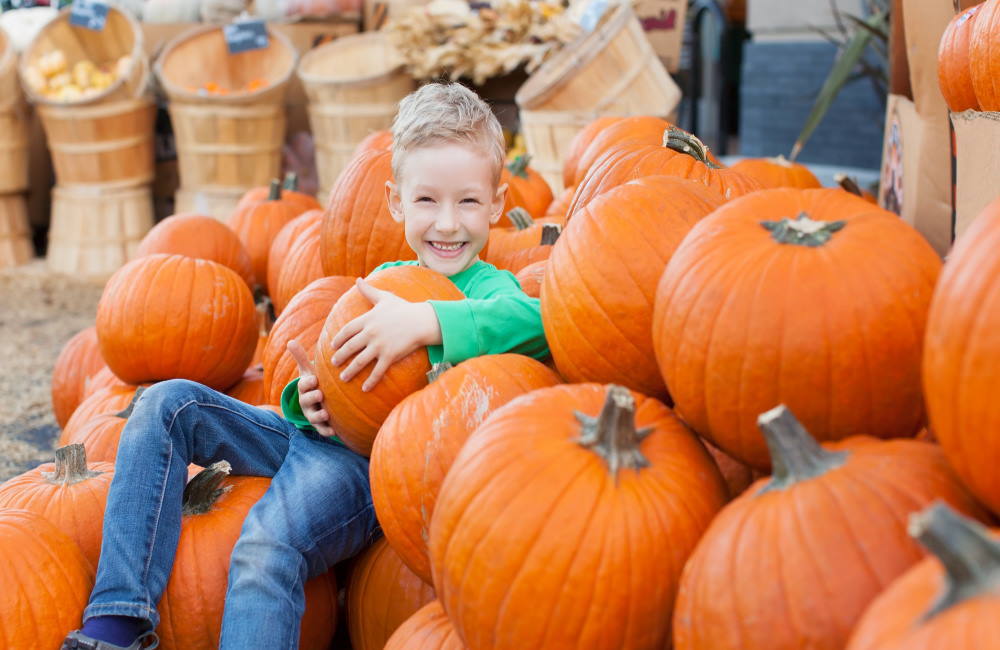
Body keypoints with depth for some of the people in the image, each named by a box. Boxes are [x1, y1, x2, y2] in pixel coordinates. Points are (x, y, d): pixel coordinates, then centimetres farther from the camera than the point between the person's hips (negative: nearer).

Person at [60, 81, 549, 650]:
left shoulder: (488, 287, -1)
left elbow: (538, 321, -26)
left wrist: (426, 321, -34)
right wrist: (307, 400, 0)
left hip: (368, 465, -8)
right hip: (318, 434, 8)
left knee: (267, 544, -35)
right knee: (169, 404, -6)